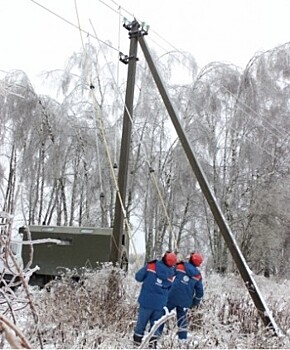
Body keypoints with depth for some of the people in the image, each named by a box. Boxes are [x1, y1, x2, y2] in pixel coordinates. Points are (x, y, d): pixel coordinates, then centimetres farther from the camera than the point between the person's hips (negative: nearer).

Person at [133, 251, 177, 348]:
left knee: (141, 322, 12)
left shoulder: (151, 265, -12)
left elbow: (138, 277, -10)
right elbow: (170, 289, 7)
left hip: (146, 301, -1)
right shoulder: (171, 274, -3)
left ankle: (137, 341, 18)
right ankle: (153, 343, 13)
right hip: (160, 304, 2)